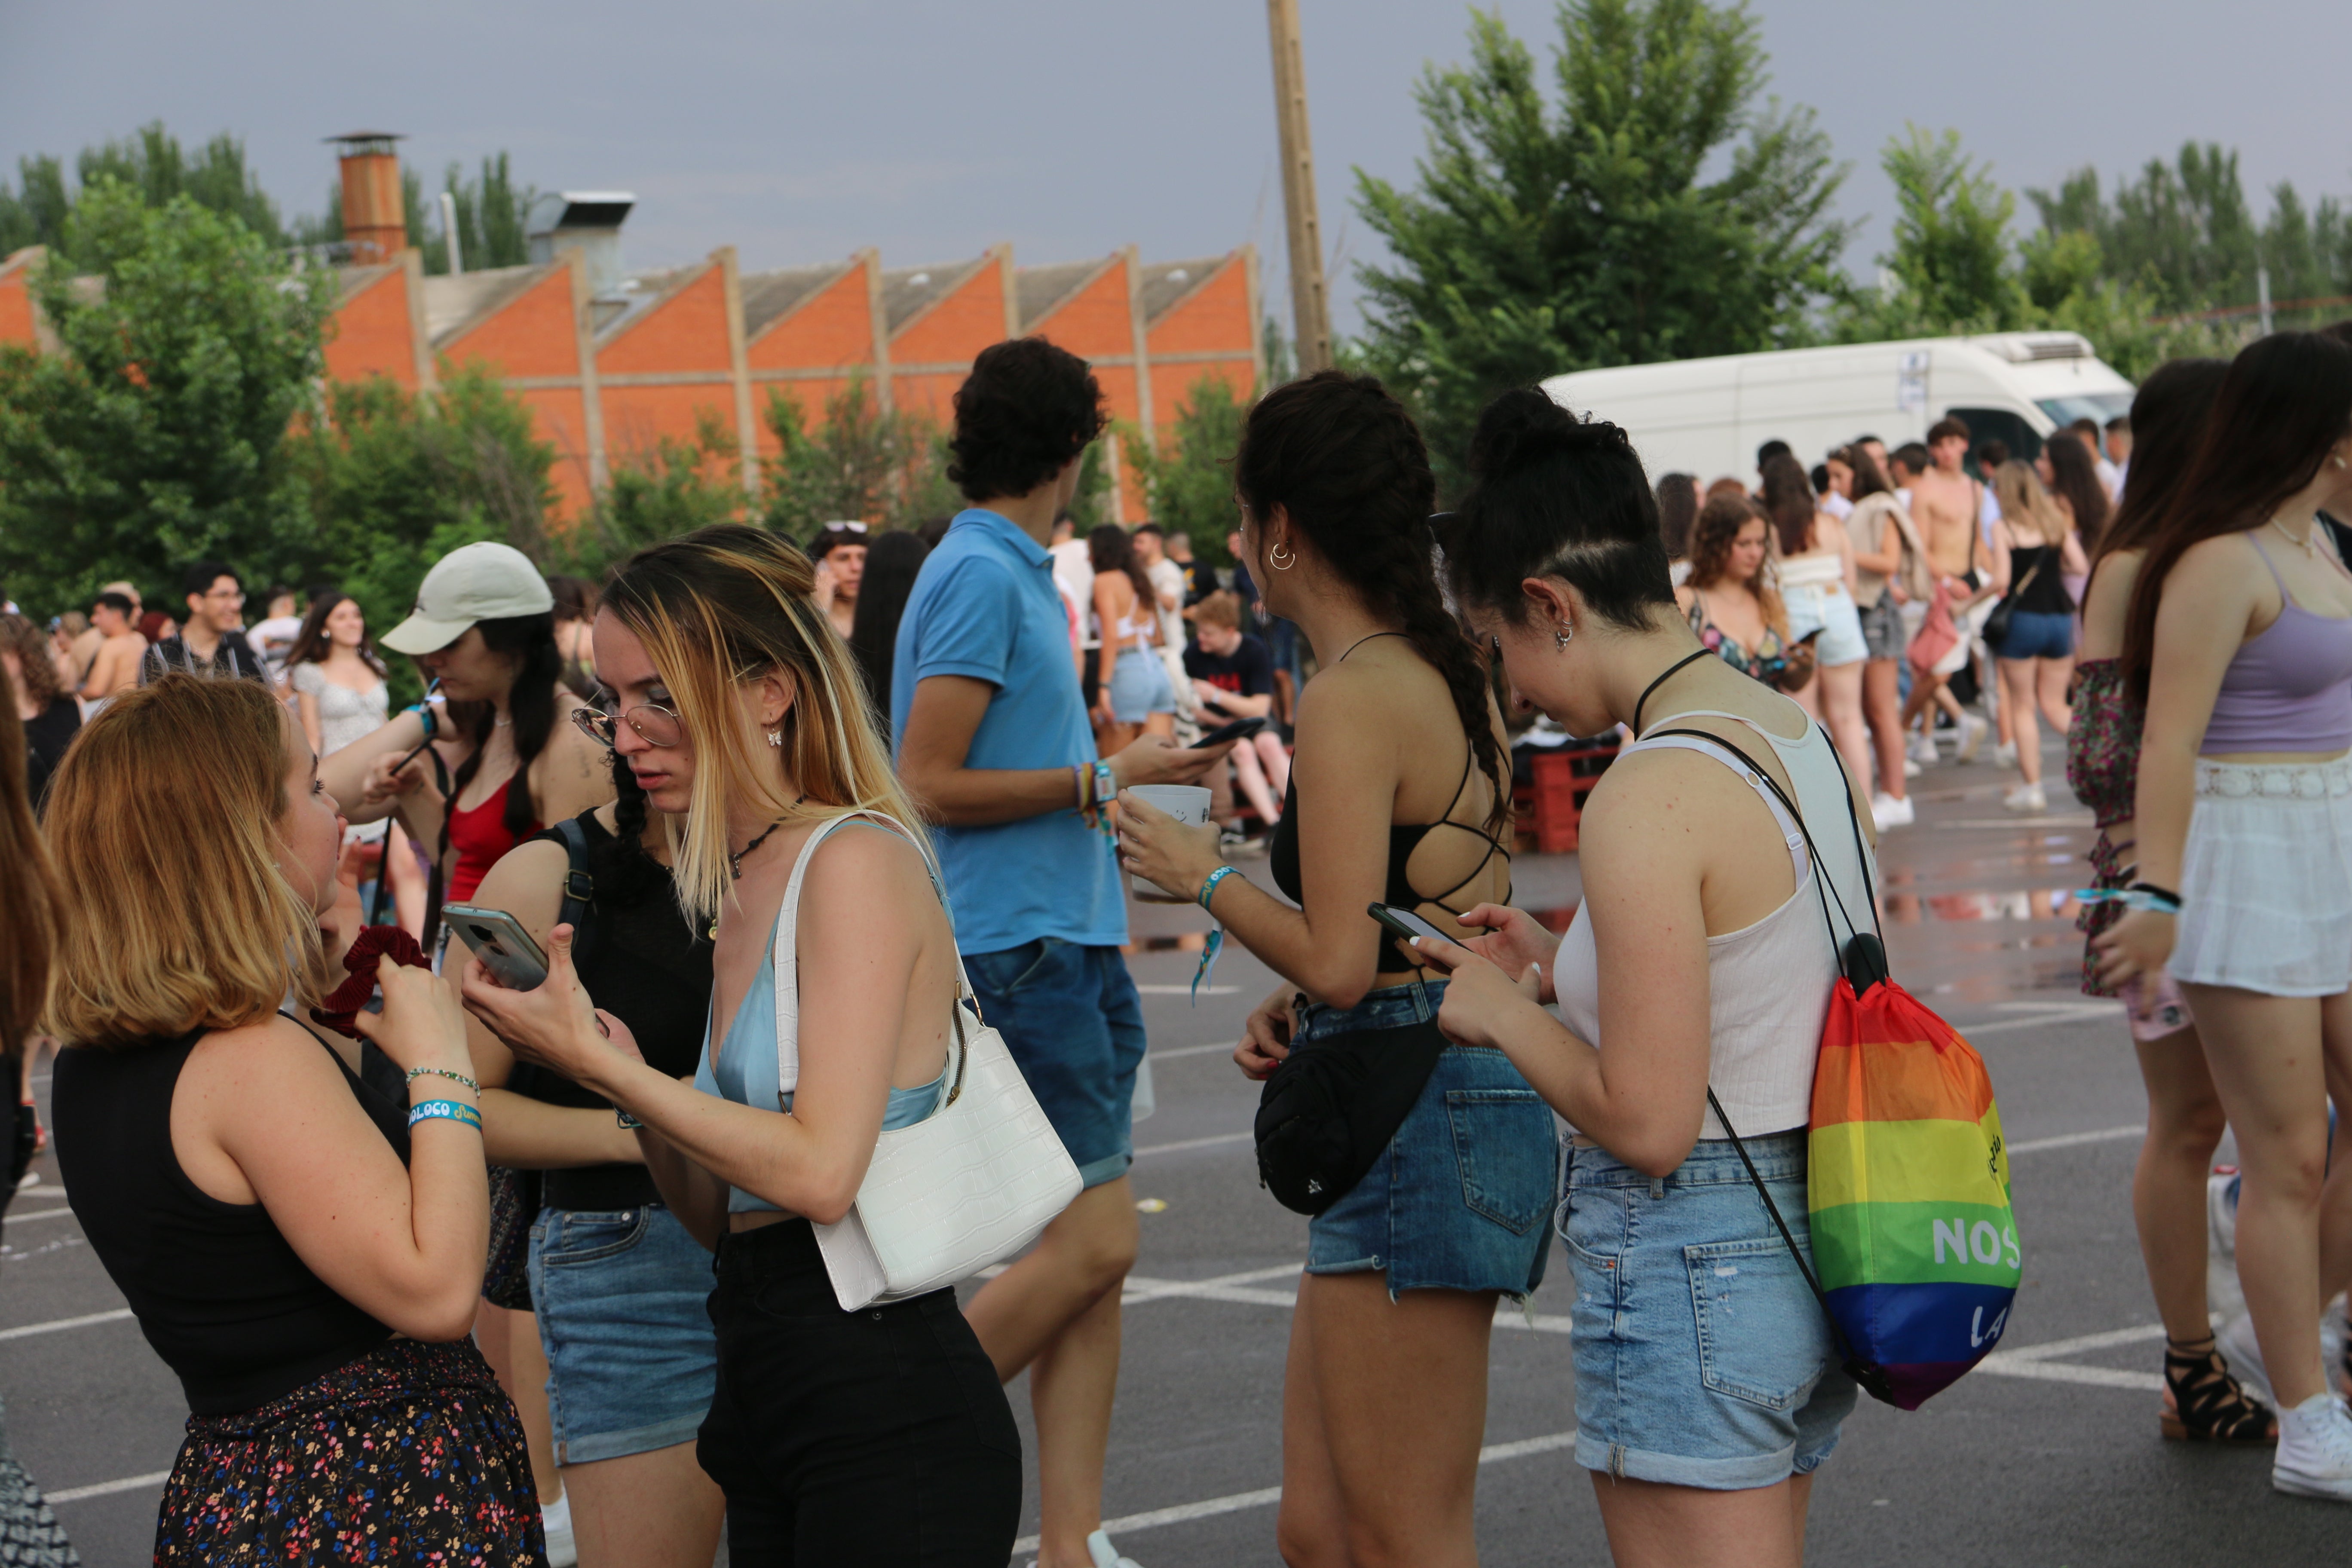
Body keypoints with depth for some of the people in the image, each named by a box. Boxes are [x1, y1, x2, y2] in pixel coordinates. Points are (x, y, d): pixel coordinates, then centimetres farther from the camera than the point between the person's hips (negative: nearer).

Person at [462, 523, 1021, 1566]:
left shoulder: (855, 862, -11)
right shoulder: (739, 890, 15)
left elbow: (820, 1172, -20)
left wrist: (597, 1061, -14)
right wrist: (626, 1083, -2)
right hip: (768, 1407, 9)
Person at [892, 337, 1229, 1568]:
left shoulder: (1017, 573, 15)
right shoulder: (981, 577, -13)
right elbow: (932, 785, -17)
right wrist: (1104, 777, -14)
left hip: (1068, 942, 10)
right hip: (1016, 947, -10)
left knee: (1092, 1254, 7)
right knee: (1090, 1241, -12)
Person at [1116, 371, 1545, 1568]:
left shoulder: (1349, 699, -16)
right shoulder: (1449, 676, 13)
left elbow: (1339, 961, -19)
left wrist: (1203, 875, -4)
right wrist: (1298, 1002, 8)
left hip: (1415, 1124, -10)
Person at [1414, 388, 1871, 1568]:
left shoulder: (1647, 799, -21)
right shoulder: (1799, 733, 5)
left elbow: (1645, 1124, -22)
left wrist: (1505, 1016, -6)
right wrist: (1561, 972, 14)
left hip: (1688, 1268, -9)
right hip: (1809, 1248, 9)